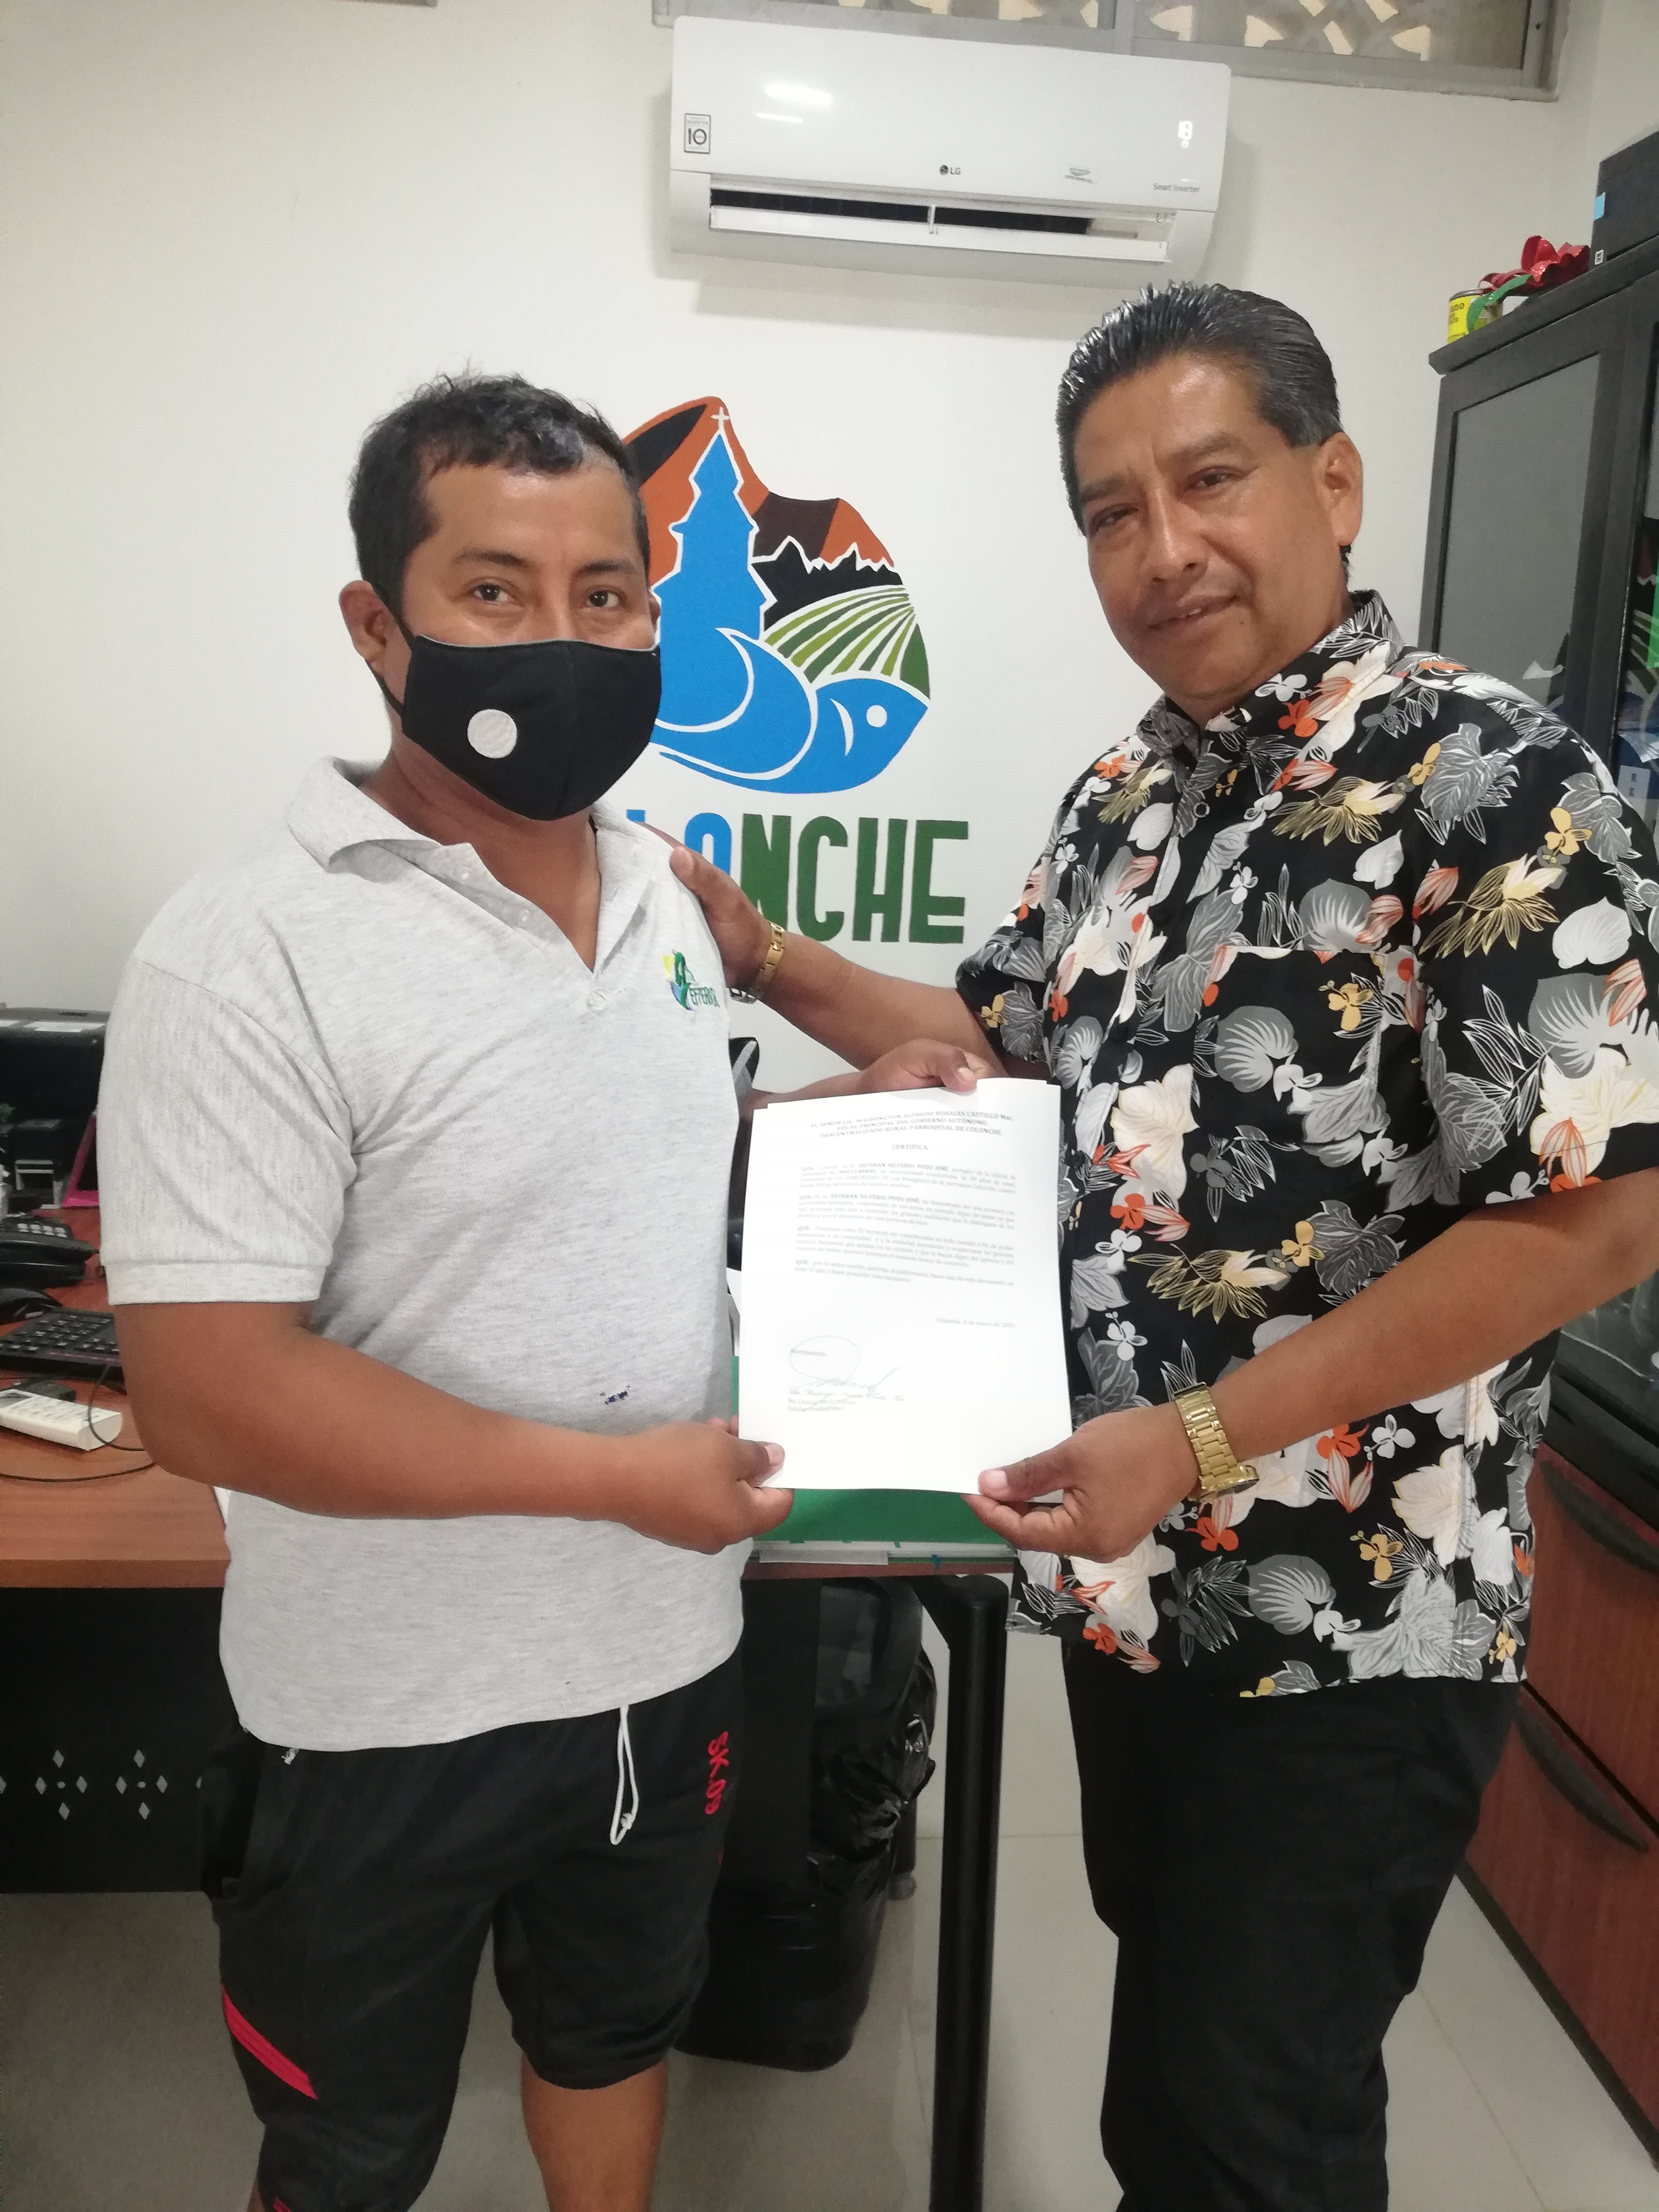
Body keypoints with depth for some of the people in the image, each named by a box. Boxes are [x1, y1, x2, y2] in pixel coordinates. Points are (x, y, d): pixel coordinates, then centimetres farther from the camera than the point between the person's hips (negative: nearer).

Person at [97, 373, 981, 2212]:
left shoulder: (656, 892, 0)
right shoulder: (253, 952, -23)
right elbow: (205, 1391, -26)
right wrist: (611, 1475, -25)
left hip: (663, 1654, 6)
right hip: (391, 1716, -5)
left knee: (616, 2030, 30)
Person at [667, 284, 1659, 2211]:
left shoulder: (1490, 786, -17)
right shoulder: (1128, 795, 6)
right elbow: (1013, 1053, 18)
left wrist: (1194, 1439, -23)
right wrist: (759, 960, 6)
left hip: (1347, 1621, -7)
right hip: (1130, 1574, 7)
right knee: (1166, 2056, 26)